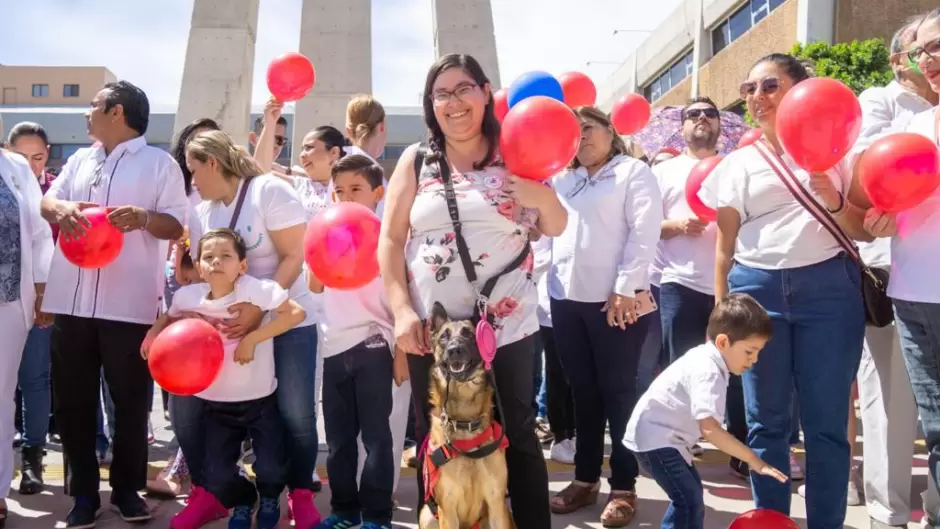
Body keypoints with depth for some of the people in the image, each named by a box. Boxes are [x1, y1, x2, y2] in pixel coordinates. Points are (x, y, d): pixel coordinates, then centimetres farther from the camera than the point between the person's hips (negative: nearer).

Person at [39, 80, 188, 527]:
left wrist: (143, 217, -24)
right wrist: (60, 209, -12)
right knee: (72, 400, 7)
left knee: (131, 402, 4)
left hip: (130, 304, -5)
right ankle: (84, 491, 20)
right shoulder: (80, 159, 18)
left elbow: (176, 226, -4)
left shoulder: (159, 163, 2)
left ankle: (127, 488, 20)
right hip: (72, 301, 5)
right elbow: (46, 201, 11)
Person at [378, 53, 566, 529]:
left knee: (517, 436, 9)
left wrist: (543, 196, -18)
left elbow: (556, 229, 4)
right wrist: (401, 310, -7)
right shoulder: (416, 161, 4)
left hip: (507, 325, -1)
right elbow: (390, 240, 3)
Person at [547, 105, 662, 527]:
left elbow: (644, 231, -8)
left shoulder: (634, 172, 2)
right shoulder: (562, 179, 19)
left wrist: (625, 290, -16)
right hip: (566, 299, 6)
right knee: (582, 390, 11)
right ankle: (586, 478, 21)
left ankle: (623, 486, 9)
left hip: (615, 299, -5)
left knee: (618, 390, 0)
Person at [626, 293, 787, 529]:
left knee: (691, 494, 23)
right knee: (690, 501, -18)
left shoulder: (705, 358, 4)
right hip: (654, 437, -11)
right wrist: (755, 461, -34)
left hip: (667, 436, 11)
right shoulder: (707, 371, -26)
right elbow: (710, 429, -37)